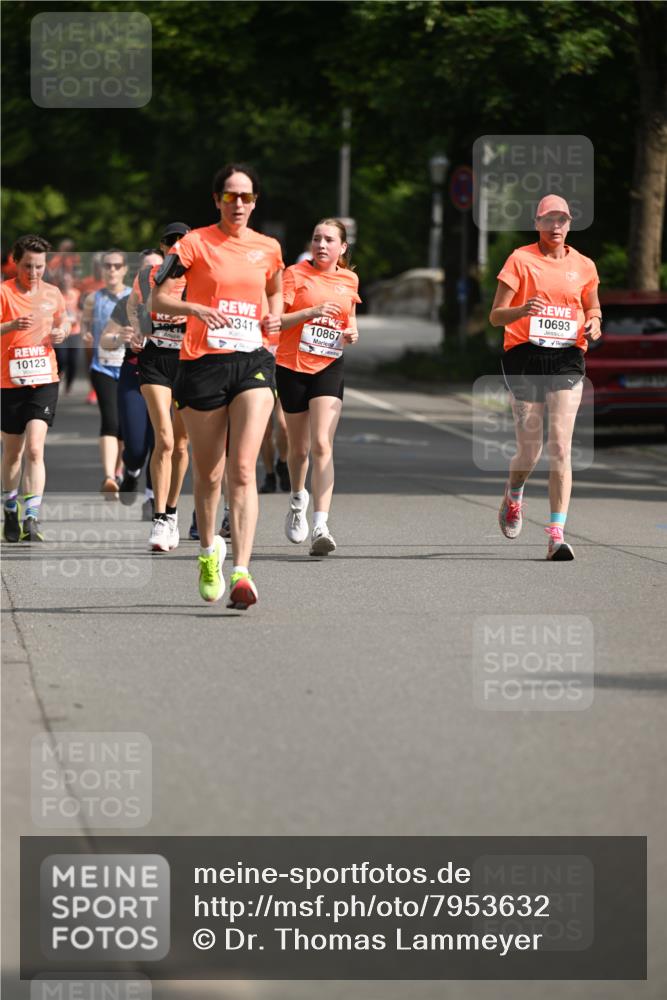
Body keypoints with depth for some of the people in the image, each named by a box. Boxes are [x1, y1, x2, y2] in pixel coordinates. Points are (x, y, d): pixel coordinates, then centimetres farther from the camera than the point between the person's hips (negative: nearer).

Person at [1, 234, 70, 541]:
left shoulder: (52, 293, 6)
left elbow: (63, 321, 23)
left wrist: (62, 332, 1)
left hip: (44, 380, 1)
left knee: (34, 449, -15)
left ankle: (31, 519, -18)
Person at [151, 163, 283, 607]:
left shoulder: (268, 249, 9)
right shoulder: (195, 244, -1)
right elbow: (158, 299, -3)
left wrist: (274, 317, 8)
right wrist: (194, 308, -21)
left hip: (253, 361, 1)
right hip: (203, 364, -1)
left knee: (243, 469, -14)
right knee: (208, 474, 8)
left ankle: (241, 572, -20)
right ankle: (209, 551, 35)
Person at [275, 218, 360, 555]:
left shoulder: (349, 280, 8)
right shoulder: (296, 274, -4)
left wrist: (351, 332, 3)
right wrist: (312, 312, -23)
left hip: (329, 367, 1)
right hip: (292, 366, -1)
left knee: (322, 445, -15)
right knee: (299, 447, 12)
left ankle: (320, 526, -23)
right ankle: (298, 497, 45)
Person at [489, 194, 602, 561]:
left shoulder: (583, 266, 10)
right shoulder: (520, 259, 2)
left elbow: (593, 311, 24)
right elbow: (495, 316, 0)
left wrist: (593, 325, 0)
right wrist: (522, 309, -21)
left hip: (567, 357, 1)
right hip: (525, 353, -1)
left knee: (560, 446, -12)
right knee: (529, 450, 1)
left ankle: (556, 535, -15)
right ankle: (513, 496, 37)